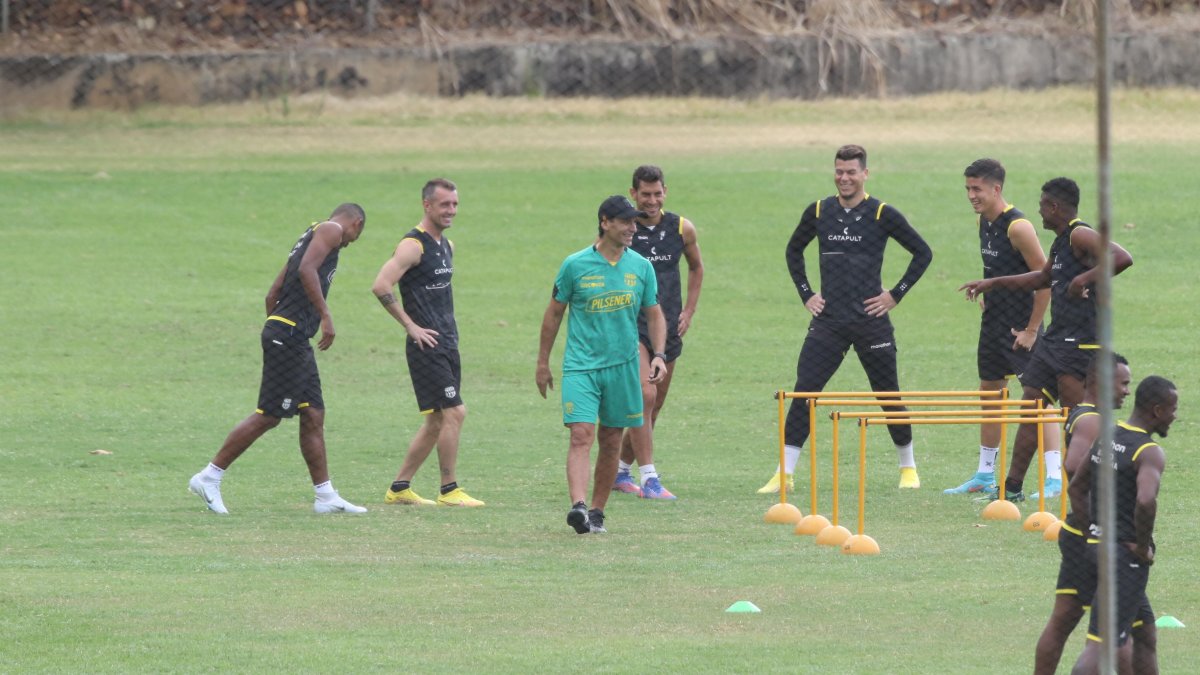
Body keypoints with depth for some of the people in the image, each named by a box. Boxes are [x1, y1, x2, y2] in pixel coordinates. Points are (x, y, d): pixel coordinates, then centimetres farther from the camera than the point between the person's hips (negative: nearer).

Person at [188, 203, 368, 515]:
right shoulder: (331, 230, -1)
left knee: (313, 416, 10)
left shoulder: (311, 236, 25)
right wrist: (325, 316, -21)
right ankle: (209, 476, -6)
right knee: (269, 416, -9)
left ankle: (326, 497, 12)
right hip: (290, 334, -10)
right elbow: (306, 270, -19)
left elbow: (272, 295, 23)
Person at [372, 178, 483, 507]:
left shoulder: (447, 246, 16)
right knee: (454, 412, -12)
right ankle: (448, 490, -5)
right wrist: (411, 326, -18)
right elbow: (380, 286, -23)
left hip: (448, 344, 9)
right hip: (427, 345, -9)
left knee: (437, 422, 11)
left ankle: (399, 488, 17)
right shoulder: (413, 246, -13)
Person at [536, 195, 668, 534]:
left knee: (611, 440, 7)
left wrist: (659, 355, 0)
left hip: (623, 366, 3)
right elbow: (554, 313, 6)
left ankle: (597, 512, 18)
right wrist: (542, 363, 9)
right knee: (581, 434, -17)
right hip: (581, 365, -3)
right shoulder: (575, 265, -4)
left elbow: (654, 315, 14)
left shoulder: (641, 267, 5)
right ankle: (578, 506, -29)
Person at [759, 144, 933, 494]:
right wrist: (806, 293, 13)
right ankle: (784, 473, -6)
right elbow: (794, 250, 23)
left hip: (871, 319, -2)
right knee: (803, 392, -8)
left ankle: (908, 468, 25)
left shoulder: (882, 215, -4)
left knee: (888, 395, 6)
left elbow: (923, 253, 3)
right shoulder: (818, 212, 6)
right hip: (828, 321, 2)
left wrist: (895, 294, -2)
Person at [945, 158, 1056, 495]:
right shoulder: (983, 222, 7)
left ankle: (1054, 476, -12)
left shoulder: (1017, 227, -19)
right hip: (993, 324, 9)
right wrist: (986, 292, 12)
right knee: (990, 392, 15)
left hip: (1020, 326, -9)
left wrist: (1032, 329, -18)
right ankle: (985, 473, 25)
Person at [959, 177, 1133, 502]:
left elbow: (1122, 258, -31)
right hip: (1055, 338, 10)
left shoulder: (1080, 236, -15)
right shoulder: (1061, 241, 16)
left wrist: (1085, 279, -31)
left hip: (1079, 343, -10)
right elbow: (1043, 278, 35)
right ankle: (1012, 487, 21)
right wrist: (994, 283, 36)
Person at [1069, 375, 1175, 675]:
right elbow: (1145, 501, -33)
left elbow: (1076, 488, 17)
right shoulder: (1150, 453, -16)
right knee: (1101, 644, -12)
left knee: (1146, 635, 22)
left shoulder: (1106, 437, 9)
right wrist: (1144, 546, -18)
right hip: (1127, 556, -9)